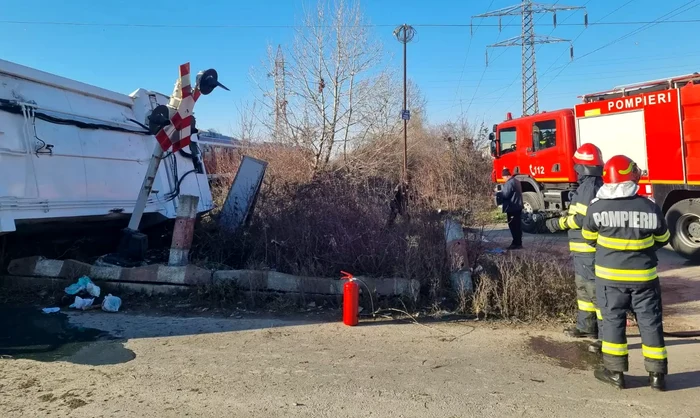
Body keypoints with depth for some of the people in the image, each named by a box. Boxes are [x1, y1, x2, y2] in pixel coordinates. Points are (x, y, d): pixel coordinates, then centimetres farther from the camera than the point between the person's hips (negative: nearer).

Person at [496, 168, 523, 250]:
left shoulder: (509, 183, -17)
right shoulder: (516, 181, 16)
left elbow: (505, 195, -20)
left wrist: (497, 194, -4)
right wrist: (500, 193, 21)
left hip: (512, 208, -10)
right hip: (518, 207, 10)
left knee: (513, 226, -5)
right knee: (517, 226, 12)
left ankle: (516, 244, -2)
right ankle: (518, 243, 18)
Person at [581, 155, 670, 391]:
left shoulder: (597, 208, -12)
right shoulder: (650, 207, -8)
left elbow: (589, 239, 3)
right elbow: (663, 240, 7)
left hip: (610, 276, -1)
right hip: (644, 276, 1)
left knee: (613, 321, 10)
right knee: (650, 322, 12)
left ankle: (615, 372, 16)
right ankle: (657, 375, 20)